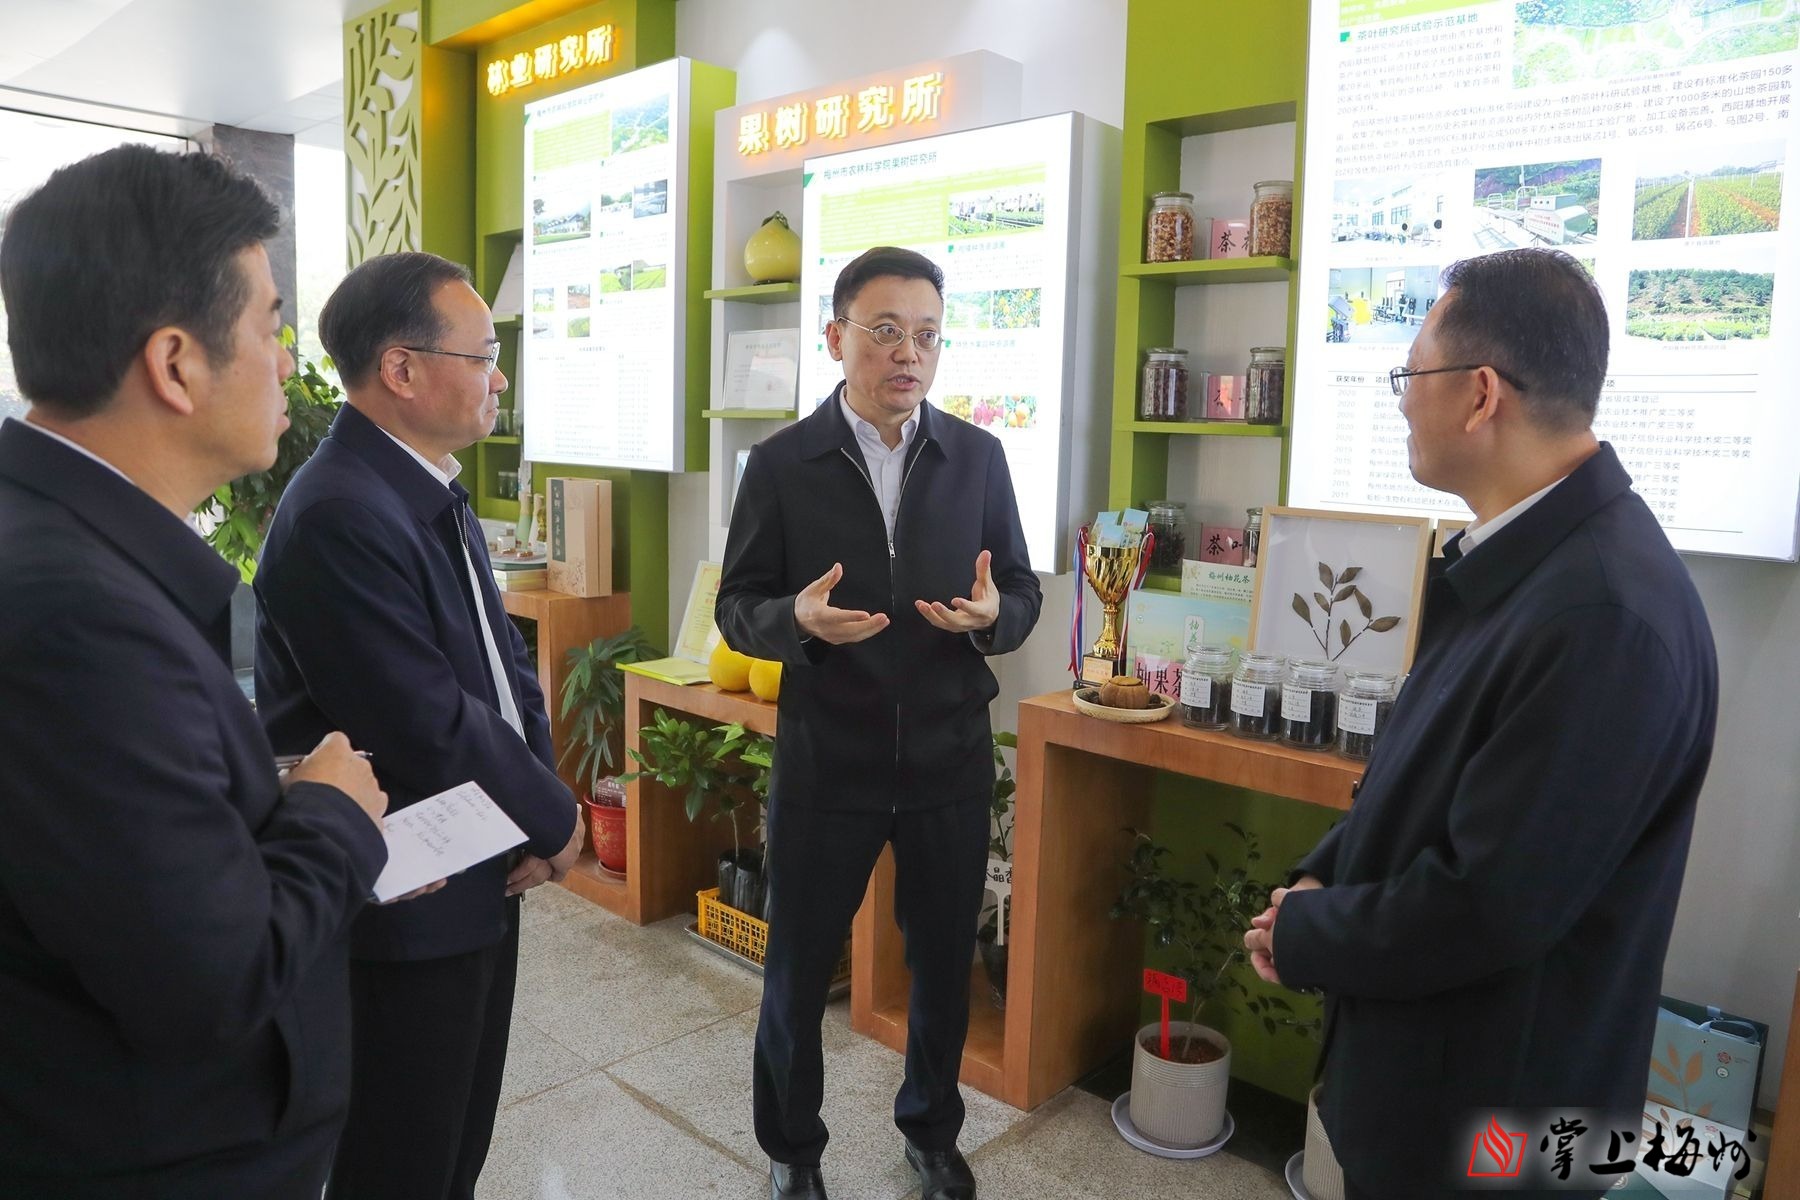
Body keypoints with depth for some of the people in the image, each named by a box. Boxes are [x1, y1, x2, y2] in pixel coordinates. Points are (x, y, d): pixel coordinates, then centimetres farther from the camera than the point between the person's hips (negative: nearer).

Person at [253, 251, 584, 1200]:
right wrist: (553, 818, -12)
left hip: (481, 878, 9)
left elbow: (503, 661, 8)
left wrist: (535, 790, -6)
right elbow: (430, 729, -26)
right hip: (406, 909, -9)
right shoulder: (341, 515, -25)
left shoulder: (434, 493, 6)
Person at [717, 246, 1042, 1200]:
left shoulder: (978, 456, 0)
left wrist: (992, 615, -19)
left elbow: (1022, 591, 5)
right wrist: (797, 619, -24)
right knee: (799, 970, 13)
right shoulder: (781, 463, -6)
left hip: (950, 761, 2)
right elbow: (738, 608, -3)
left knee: (944, 963, 17)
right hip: (824, 762, -1)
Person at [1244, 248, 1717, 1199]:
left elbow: (1490, 905, -28)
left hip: (1487, 1116, -8)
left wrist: (1300, 938, -13)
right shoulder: (1515, 556, 0)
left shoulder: (1608, 613, -30)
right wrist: (1319, 878, -1)